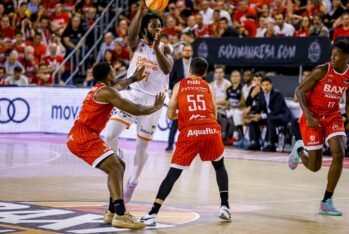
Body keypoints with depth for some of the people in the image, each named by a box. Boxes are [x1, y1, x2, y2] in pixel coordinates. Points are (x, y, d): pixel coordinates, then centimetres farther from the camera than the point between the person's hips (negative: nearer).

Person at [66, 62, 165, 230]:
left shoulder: (99, 89, 20)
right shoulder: (106, 92, -11)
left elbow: (118, 86, 46)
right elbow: (135, 110, -11)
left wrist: (133, 79, 58)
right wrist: (156, 107, 5)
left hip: (78, 137, 11)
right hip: (83, 138, -11)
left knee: (118, 166, 17)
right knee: (115, 169, -18)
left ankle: (113, 212, 17)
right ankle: (119, 216, -29)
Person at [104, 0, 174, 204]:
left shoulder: (165, 49, 1)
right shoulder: (137, 44, 1)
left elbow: (167, 69, -19)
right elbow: (131, 33, -25)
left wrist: (156, 48, -30)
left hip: (153, 100, 0)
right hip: (133, 94, 0)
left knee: (142, 146, 7)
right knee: (110, 136, -16)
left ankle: (133, 183, 25)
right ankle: (118, 156, 17)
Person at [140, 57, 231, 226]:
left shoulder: (179, 85, 15)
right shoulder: (208, 87, 19)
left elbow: (170, 115, 13)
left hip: (189, 133, -1)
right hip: (211, 130, 1)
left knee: (173, 173, 2)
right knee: (219, 166, 27)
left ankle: (152, 214, -7)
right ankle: (224, 207, 18)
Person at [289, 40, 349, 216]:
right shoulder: (322, 71, -18)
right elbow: (300, 91, -14)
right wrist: (308, 116, -23)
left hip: (333, 117, 4)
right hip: (313, 118, -4)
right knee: (314, 167, -3)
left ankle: (327, 202, -6)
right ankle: (299, 150, 35)